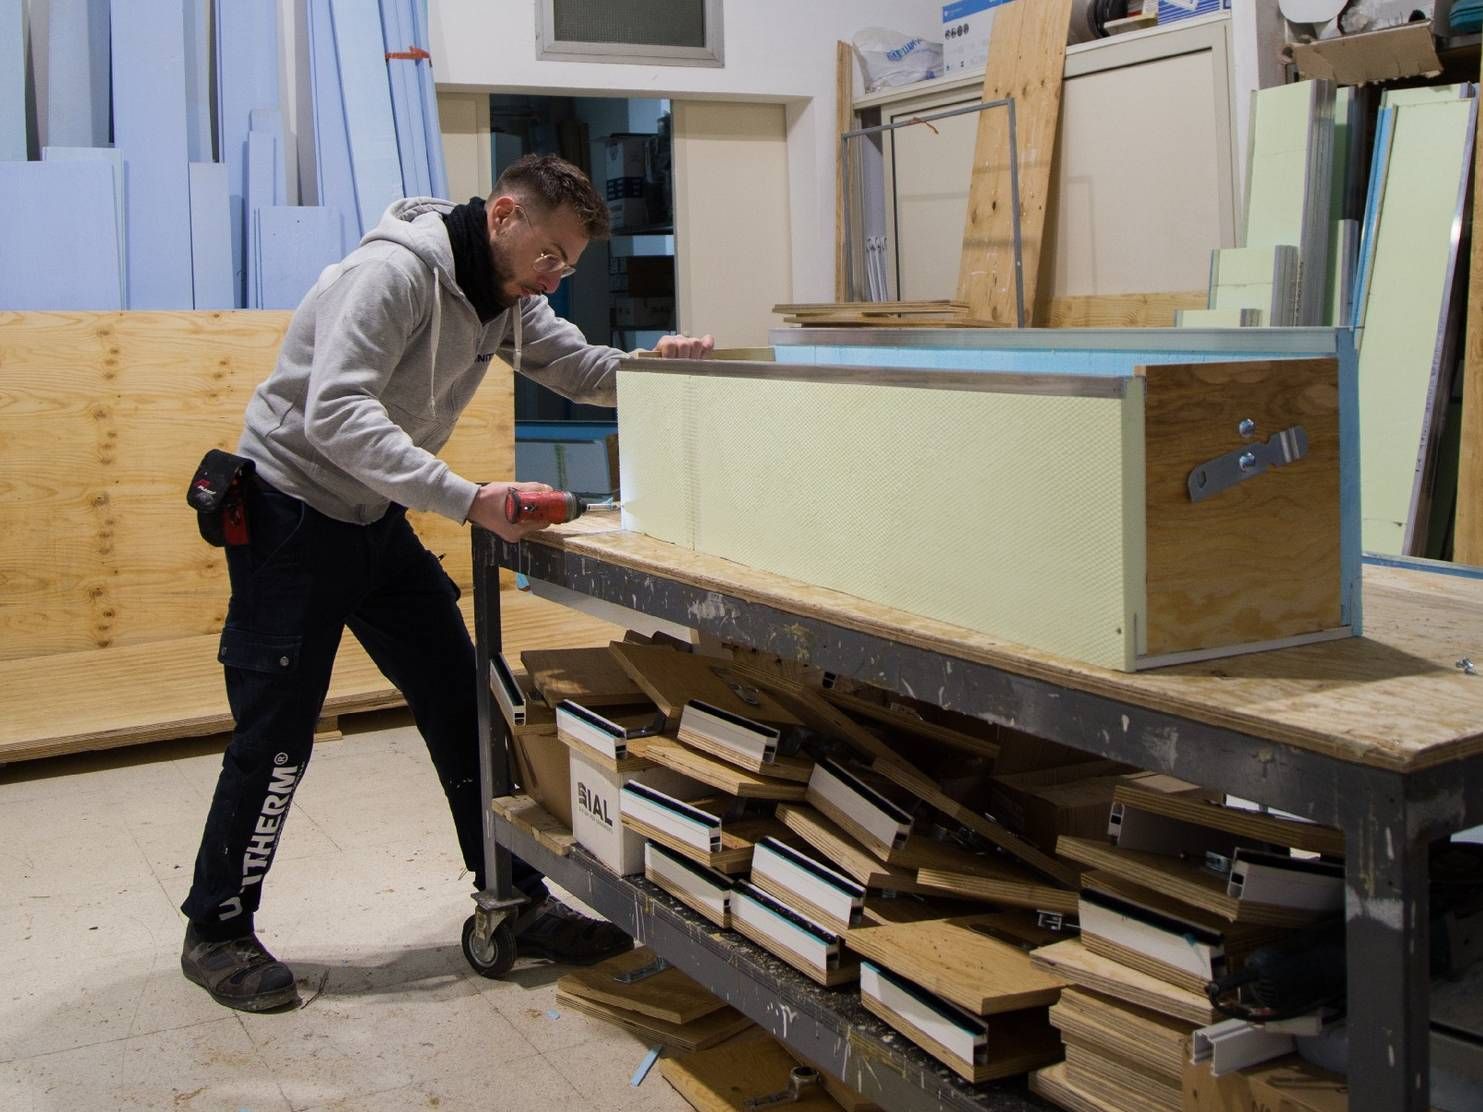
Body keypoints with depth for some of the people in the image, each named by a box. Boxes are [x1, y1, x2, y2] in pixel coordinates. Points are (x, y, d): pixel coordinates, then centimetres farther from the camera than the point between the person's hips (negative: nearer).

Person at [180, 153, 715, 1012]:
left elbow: (578, 368, 9)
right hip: (290, 515, -8)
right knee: (277, 737, -4)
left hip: (378, 521, 8)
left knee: (462, 708, 6)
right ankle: (217, 931, 15)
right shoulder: (394, 273, -24)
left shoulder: (506, 298, 4)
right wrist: (470, 502, -41)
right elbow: (336, 413, -34)